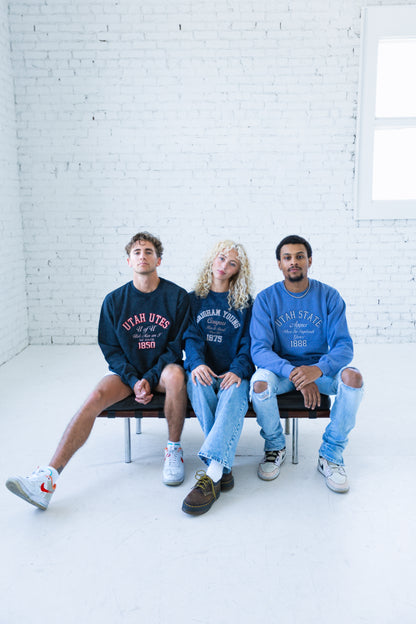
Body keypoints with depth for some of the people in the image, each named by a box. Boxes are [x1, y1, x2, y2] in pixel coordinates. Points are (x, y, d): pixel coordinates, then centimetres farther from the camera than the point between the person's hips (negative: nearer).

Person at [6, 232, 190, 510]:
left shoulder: (177, 296, -5)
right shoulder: (115, 300, 0)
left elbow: (177, 345, -4)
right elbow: (111, 349, 2)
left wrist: (150, 378, -16)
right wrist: (134, 381, -13)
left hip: (162, 369, -1)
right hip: (127, 372, 2)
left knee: (176, 375, -36)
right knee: (96, 397, -25)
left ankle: (174, 450, -16)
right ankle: (48, 478, -28)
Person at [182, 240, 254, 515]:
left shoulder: (245, 302, 12)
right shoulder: (195, 299, 15)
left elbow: (248, 343, 4)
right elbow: (191, 337, 3)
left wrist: (237, 370, -16)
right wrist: (197, 363, -20)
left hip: (234, 373, -1)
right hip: (204, 370, 1)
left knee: (233, 394, -36)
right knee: (197, 385, -35)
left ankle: (212, 474, -49)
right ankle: (223, 469, -37)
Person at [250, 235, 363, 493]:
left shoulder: (329, 296, -4)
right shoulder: (266, 299, -6)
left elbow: (344, 345, -11)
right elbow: (260, 350, -14)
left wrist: (318, 369, -33)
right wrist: (294, 374, -32)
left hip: (320, 368, 1)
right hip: (280, 368, 0)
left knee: (352, 377, -28)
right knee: (260, 382, -32)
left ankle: (331, 455, -8)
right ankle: (276, 447, -1)